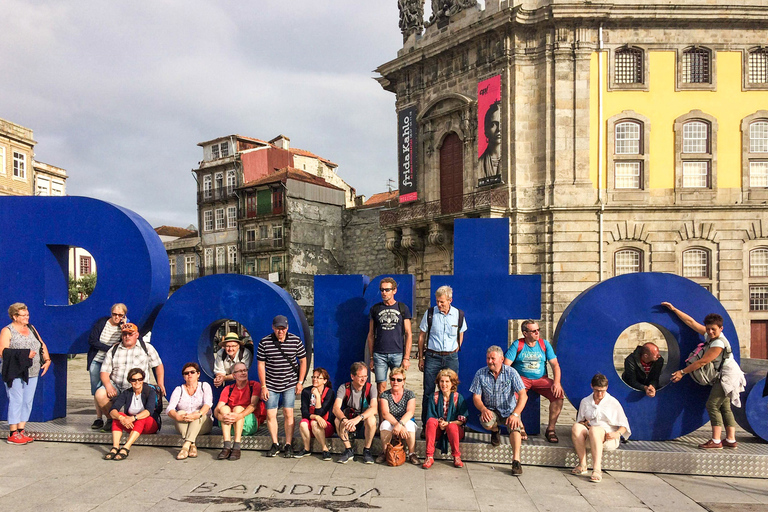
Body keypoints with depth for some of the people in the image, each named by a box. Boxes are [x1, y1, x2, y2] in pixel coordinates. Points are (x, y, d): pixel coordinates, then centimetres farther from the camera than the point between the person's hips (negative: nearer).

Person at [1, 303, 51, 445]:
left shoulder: (31, 329, 15)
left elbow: (42, 345, 19)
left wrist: (47, 360, 5)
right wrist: (25, 355, -16)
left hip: (32, 373, 6)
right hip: (15, 373, -6)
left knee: (28, 401, 7)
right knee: (16, 401, -6)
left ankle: (21, 430, 15)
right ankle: (12, 434, 2)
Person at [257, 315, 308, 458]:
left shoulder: (296, 340, -3)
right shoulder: (264, 342, -5)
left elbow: (303, 361, 5)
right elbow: (261, 365, 0)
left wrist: (300, 382, 0)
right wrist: (263, 386, -4)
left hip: (290, 384, 0)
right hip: (271, 385, 1)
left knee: (288, 413, -4)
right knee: (271, 414, 1)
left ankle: (288, 445, 7)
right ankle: (275, 444, 16)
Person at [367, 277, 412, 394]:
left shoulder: (402, 308, 5)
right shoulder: (375, 309, 9)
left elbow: (408, 334, 4)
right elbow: (371, 335, 11)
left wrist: (406, 357, -4)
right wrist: (371, 358, 6)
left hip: (398, 354, -1)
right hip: (379, 354, 1)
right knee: (381, 388, -2)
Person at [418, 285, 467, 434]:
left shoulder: (459, 315, 1)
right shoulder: (430, 313, -2)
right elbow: (422, 336, 4)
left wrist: (457, 348, 7)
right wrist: (421, 358, 3)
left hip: (451, 357, 1)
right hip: (432, 356, -1)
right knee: (429, 392, 0)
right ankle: (425, 425, 9)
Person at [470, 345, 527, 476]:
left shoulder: (511, 372, -10)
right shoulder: (480, 374, -5)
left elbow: (523, 396, -15)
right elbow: (476, 397, -3)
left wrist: (515, 414, -29)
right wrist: (483, 409, -25)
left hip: (509, 410, -1)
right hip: (491, 410, 1)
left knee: (514, 426, -31)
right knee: (486, 423, -30)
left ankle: (516, 461, -31)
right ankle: (495, 430, 7)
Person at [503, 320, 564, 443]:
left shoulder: (544, 344, 6)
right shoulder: (517, 345, -2)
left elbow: (555, 364, 2)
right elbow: (506, 365, -7)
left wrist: (557, 382, -15)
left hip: (541, 379, 2)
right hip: (522, 378, -2)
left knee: (559, 395, -23)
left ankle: (550, 429, -6)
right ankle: (520, 427, -12)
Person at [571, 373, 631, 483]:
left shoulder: (613, 403, 7)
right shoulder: (585, 401, 15)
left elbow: (624, 424, 7)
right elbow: (579, 421, 20)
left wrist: (617, 433, -14)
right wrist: (584, 423, -5)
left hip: (607, 436, -3)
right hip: (588, 437, 3)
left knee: (594, 430, -38)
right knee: (576, 427, -31)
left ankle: (597, 470, -47)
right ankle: (582, 465, -32)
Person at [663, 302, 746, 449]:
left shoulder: (718, 344, -23)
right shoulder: (709, 335, 2)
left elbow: (702, 362, -22)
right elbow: (690, 322, 7)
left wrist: (682, 372, -18)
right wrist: (674, 309, 4)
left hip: (728, 376, -10)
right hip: (724, 376, 10)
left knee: (713, 405, -13)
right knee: (724, 407, 9)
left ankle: (716, 441, -14)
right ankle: (731, 440, 12)